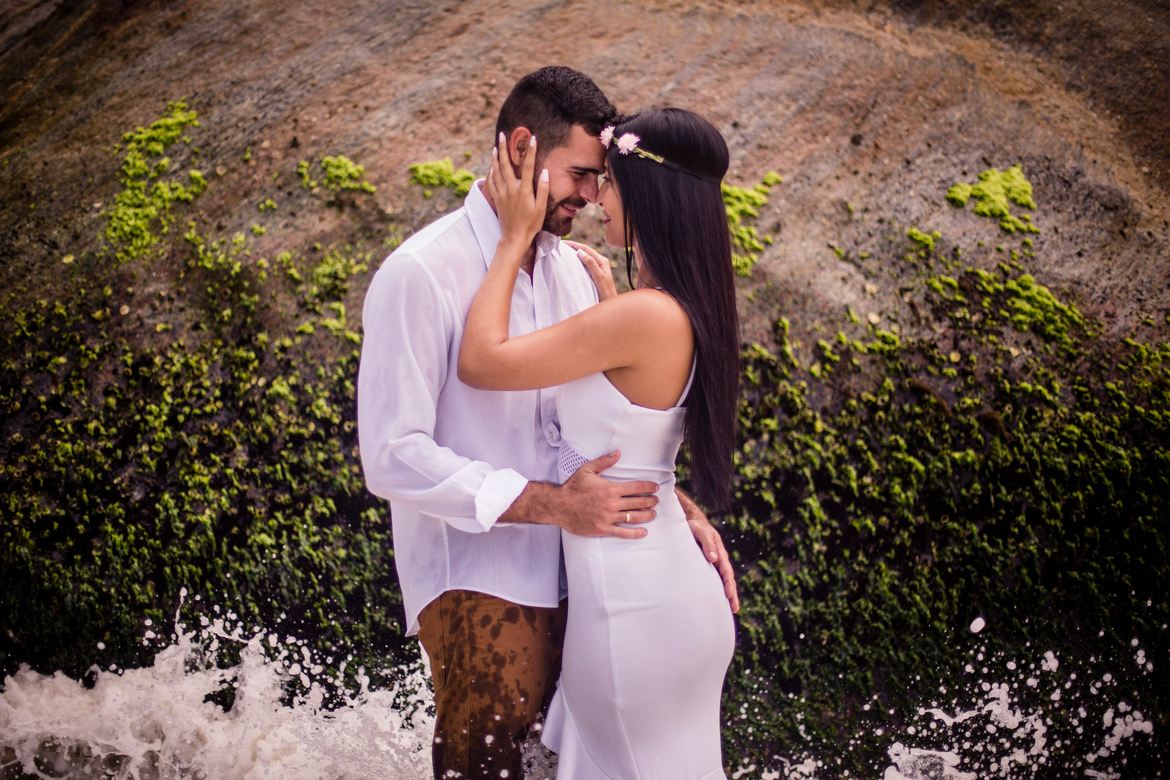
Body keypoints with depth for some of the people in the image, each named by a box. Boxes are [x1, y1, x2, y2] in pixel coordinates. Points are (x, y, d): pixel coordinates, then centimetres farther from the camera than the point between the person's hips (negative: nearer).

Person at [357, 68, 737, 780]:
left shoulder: (571, 269, 9)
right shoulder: (422, 274, -13)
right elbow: (393, 456, -18)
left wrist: (681, 506, 3)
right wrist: (553, 504, -20)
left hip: (570, 567, 6)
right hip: (473, 581, -6)